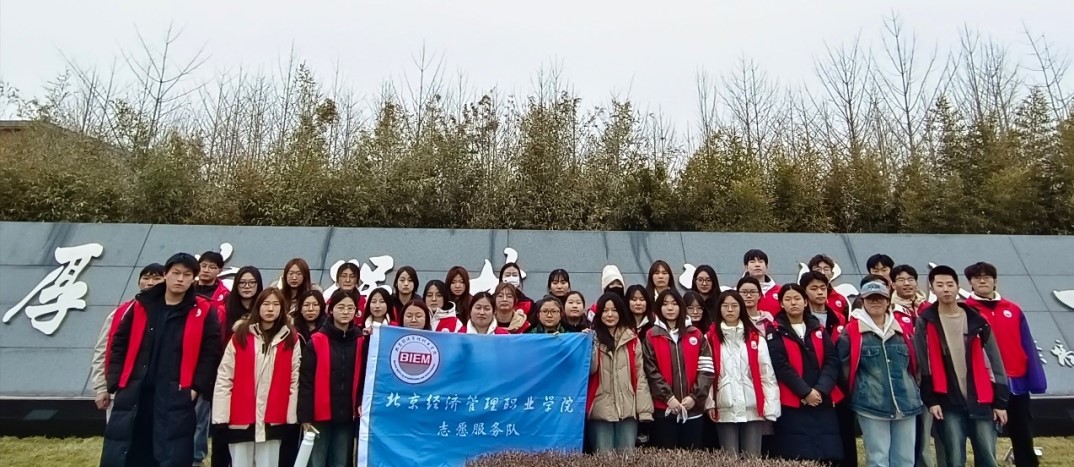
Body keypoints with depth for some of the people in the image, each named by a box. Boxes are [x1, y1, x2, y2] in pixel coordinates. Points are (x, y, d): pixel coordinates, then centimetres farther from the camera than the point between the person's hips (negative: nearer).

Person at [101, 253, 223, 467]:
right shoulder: (141, 306, 8)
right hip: (133, 393, 3)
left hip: (177, 398, -3)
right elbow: (119, 345, 12)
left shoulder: (203, 312, 0)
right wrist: (115, 382, 4)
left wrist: (197, 387, -9)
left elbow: (211, 353, -2)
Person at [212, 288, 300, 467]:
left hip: (274, 420, 0)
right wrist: (220, 417, -5)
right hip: (240, 418, 0)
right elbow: (224, 378, -1)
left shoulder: (291, 339, 2)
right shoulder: (241, 335, 0)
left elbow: (295, 380, 3)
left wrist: (291, 417, 0)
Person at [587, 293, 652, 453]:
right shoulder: (593, 337, 5)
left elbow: (640, 374, 4)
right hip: (600, 409, -1)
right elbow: (589, 370, -5)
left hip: (628, 409, 1)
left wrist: (645, 409, -3)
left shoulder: (632, 339, 8)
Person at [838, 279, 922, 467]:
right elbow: (845, 367, 1)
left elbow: (915, 364, 20)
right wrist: (859, 392, 5)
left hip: (906, 404, 4)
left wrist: (913, 392, 16)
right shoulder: (852, 331, -4)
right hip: (871, 405, -4)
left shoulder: (904, 328, 10)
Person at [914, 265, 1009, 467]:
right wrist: (931, 400, -7)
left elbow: (994, 361, 6)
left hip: (980, 401, 2)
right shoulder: (925, 323, -2)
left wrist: (1000, 401, 3)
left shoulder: (976, 320, 4)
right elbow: (923, 365, -2)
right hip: (948, 403, -2)